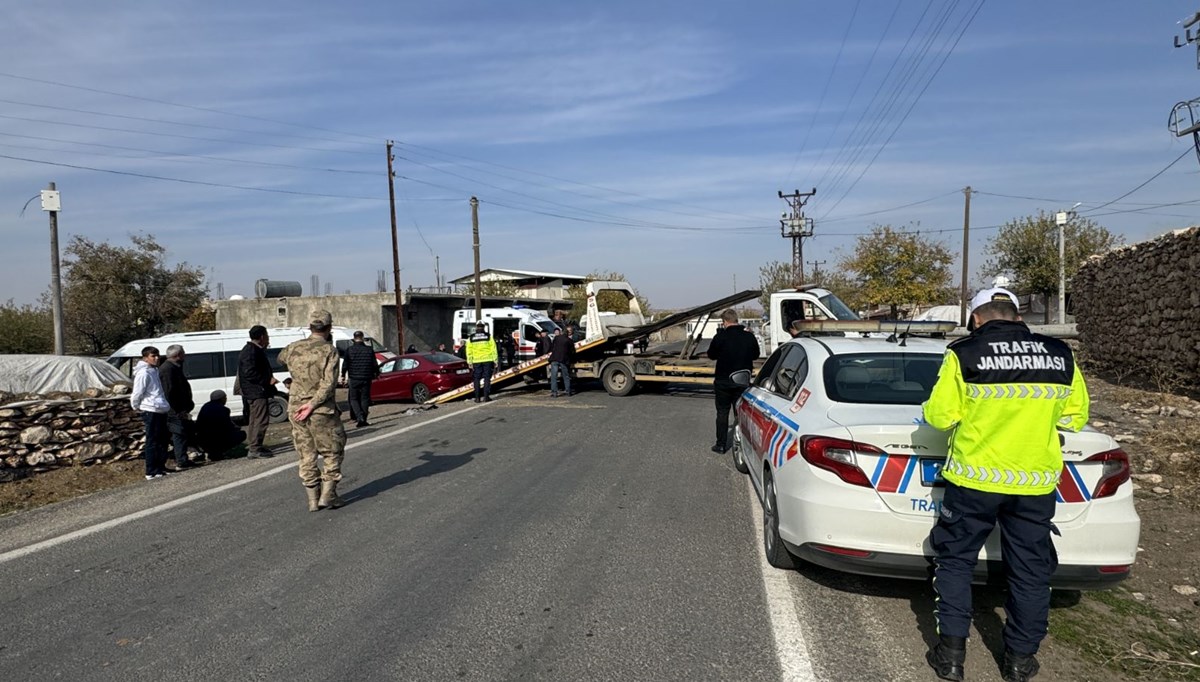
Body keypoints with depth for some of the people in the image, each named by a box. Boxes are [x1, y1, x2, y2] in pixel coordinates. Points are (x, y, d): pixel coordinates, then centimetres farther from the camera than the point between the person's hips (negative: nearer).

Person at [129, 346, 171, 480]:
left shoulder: (154, 371, 16)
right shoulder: (143, 373, -13)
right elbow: (137, 393, -15)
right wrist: (137, 408, -2)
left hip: (160, 411, 9)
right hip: (151, 411, -9)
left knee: (162, 440, 15)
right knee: (152, 442, -4)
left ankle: (160, 467, 24)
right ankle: (151, 472, 1)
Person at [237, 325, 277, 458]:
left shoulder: (255, 350, 18)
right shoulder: (251, 351, -16)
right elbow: (249, 373, -24)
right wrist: (268, 380, -20)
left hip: (255, 392, 11)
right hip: (257, 392, -11)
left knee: (254, 420, 15)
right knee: (261, 420, -10)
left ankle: (254, 446, 23)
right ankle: (255, 449, -9)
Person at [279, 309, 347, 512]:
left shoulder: (294, 348, 5)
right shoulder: (328, 350, -10)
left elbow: (281, 357, 30)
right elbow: (329, 383, -20)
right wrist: (312, 404, -17)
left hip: (296, 409, 5)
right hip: (322, 411, -5)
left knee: (306, 456, 12)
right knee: (332, 452, 9)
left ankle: (313, 499, 16)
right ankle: (327, 495, 4)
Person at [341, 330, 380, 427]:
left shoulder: (349, 350, -4)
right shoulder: (369, 350, 1)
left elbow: (345, 364, -3)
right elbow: (375, 364, 4)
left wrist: (343, 375, 11)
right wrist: (377, 374, 21)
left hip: (354, 379, -2)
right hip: (366, 379, 2)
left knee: (353, 399, 6)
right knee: (364, 399, 9)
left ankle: (360, 417, -11)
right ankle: (363, 420, 7)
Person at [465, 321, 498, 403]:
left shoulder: (471, 338, 6)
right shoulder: (488, 336, 2)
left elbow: (469, 352, 5)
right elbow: (493, 349, -1)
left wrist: (470, 363, 8)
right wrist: (495, 361, 3)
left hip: (476, 361, 1)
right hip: (487, 360, -1)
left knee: (476, 379, 8)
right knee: (487, 378, 2)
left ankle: (477, 397, 6)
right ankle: (486, 397, -1)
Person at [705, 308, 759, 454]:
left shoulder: (720, 337, -15)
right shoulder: (749, 336, -4)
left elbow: (711, 355, -2)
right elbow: (755, 355, 10)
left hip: (723, 381, -3)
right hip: (743, 382, 3)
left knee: (722, 413, 9)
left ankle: (721, 444, 11)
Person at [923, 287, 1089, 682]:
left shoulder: (964, 354, -10)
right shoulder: (1061, 356, 3)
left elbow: (939, 415, -9)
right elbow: (1075, 416, 10)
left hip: (974, 477, -3)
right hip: (1036, 482, 3)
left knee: (956, 561, 13)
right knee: (1030, 571, 17)